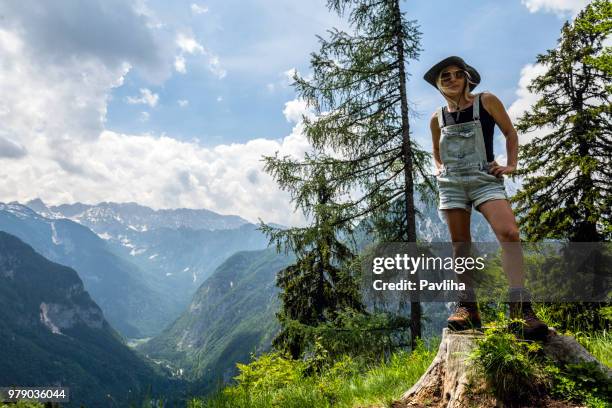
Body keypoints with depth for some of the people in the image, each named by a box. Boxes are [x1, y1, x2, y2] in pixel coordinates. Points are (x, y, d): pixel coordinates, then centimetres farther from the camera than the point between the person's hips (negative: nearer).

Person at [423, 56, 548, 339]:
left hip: (484, 180, -3)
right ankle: (467, 306, 7)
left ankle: (520, 309, -23)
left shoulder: (486, 101, 4)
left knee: (509, 233, -24)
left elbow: (510, 132, 11)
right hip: (451, 184, 4)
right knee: (460, 245, 1)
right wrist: (438, 169, 11)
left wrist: (511, 165, 0)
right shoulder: (437, 118, 13)